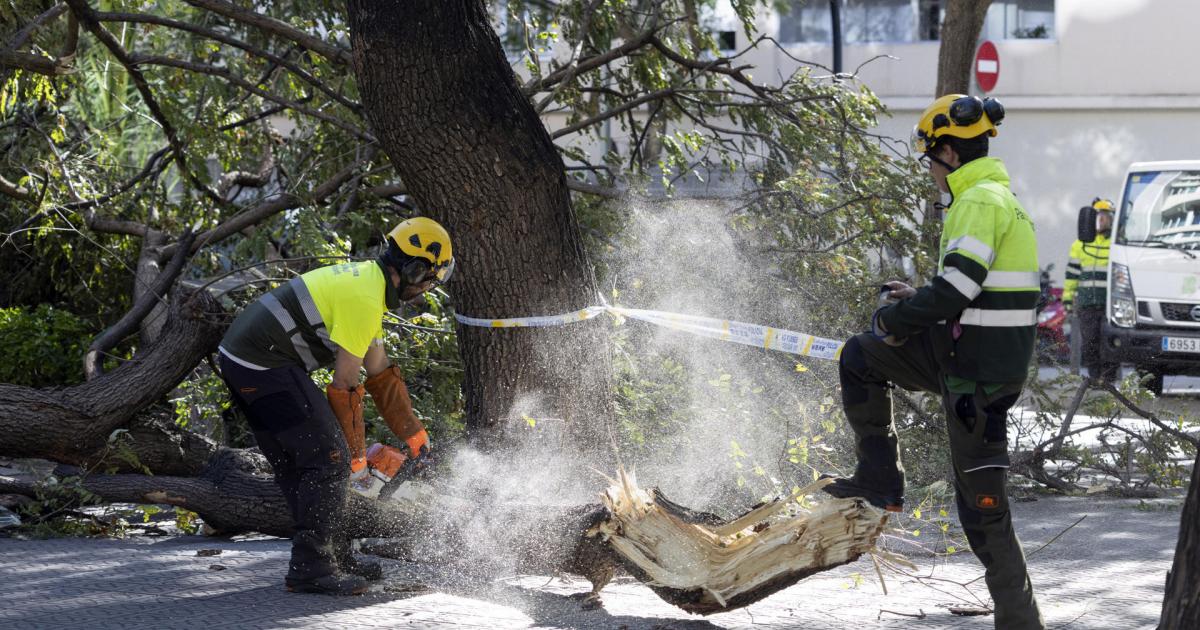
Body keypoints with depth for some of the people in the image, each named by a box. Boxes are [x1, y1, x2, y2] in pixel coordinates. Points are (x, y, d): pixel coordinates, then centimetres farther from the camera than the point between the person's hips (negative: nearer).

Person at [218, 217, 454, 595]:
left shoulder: (368, 282, 18)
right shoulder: (365, 299, -15)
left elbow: (380, 375, 25)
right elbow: (345, 385, -12)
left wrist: (415, 435, 26)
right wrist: (356, 454, -2)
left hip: (239, 360, 11)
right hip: (266, 366, -11)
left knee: (297, 465, 16)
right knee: (328, 460, -9)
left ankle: (331, 554, 23)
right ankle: (310, 568, -9)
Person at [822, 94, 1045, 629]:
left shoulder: (980, 200, -16)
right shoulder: (996, 195, 16)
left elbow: (958, 287, -23)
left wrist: (896, 318, -9)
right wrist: (917, 301, 17)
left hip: (976, 365, -10)